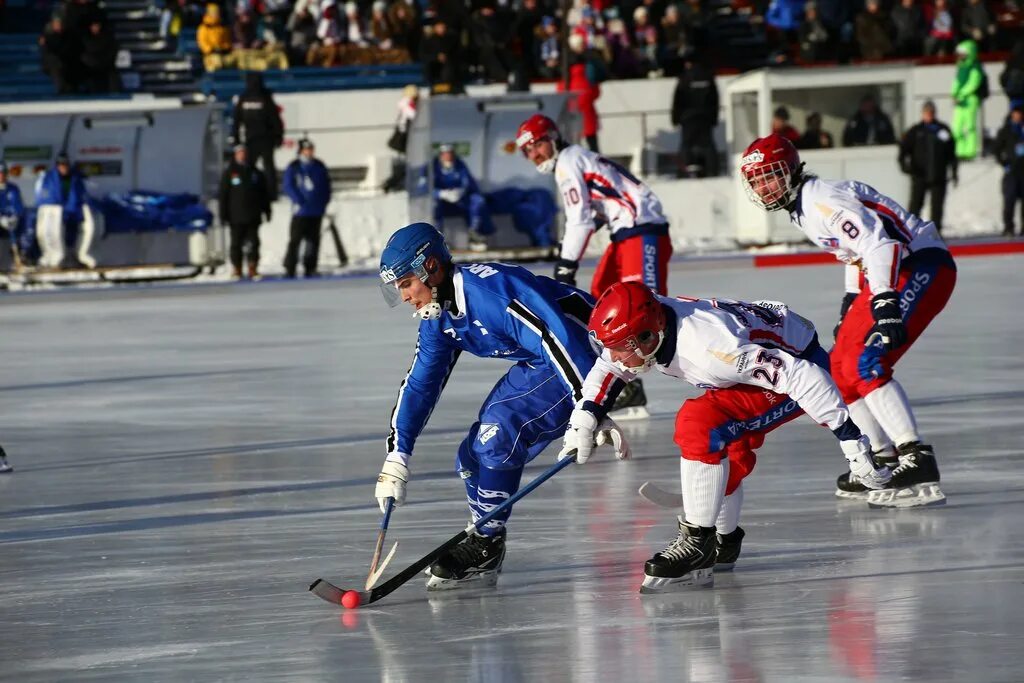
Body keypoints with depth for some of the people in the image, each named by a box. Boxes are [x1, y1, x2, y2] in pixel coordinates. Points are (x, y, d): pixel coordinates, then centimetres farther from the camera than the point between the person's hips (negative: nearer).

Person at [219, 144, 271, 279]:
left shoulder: (255, 172, 11)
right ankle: (236, 270, 7)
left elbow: (264, 194, 14)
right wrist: (223, 215, -6)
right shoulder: (229, 173, 3)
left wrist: (266, 211, 10)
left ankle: (253, 269, 3)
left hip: (253, 216, 2)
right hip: (236, 216, -2)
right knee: (236, 243, 1)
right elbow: (223, 195, 0)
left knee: (254, 242, -1)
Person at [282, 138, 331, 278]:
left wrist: (324, 202, 3)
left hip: (316, 212, 4)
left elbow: (327, 186, 14)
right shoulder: (293, 168, -1)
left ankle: (310, 268, 11)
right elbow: (288, 187, -5)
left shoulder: (319, 167, 9)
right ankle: (289, 269, -5)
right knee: (295, 240, -7)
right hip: (300, 211, -4)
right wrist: (299, 201, -15)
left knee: (313, 241, 5)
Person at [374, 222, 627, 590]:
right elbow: (419, 385, 12)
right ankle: (483, 549, 18)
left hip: (583, 355, -10)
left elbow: (559, 338, -33)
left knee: (496, 438, -19)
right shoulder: (438, 318, 3)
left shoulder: (489, 289, -28)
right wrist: (397, 457, 8)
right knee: (473, 457, 5)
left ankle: (485, 549, -5)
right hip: (535, 367, 10)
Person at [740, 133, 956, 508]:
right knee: (842, 364, 13)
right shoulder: (801, 208, 14)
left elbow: (878, 244, -29)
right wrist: (851, 301, 26)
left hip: (921, 266, -11)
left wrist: (885, 304, -38)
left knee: (865, 362, -23)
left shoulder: (823, 201, -19)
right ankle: (884, 459, 22)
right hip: (887, 275, 11)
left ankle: (918, 464, -28)